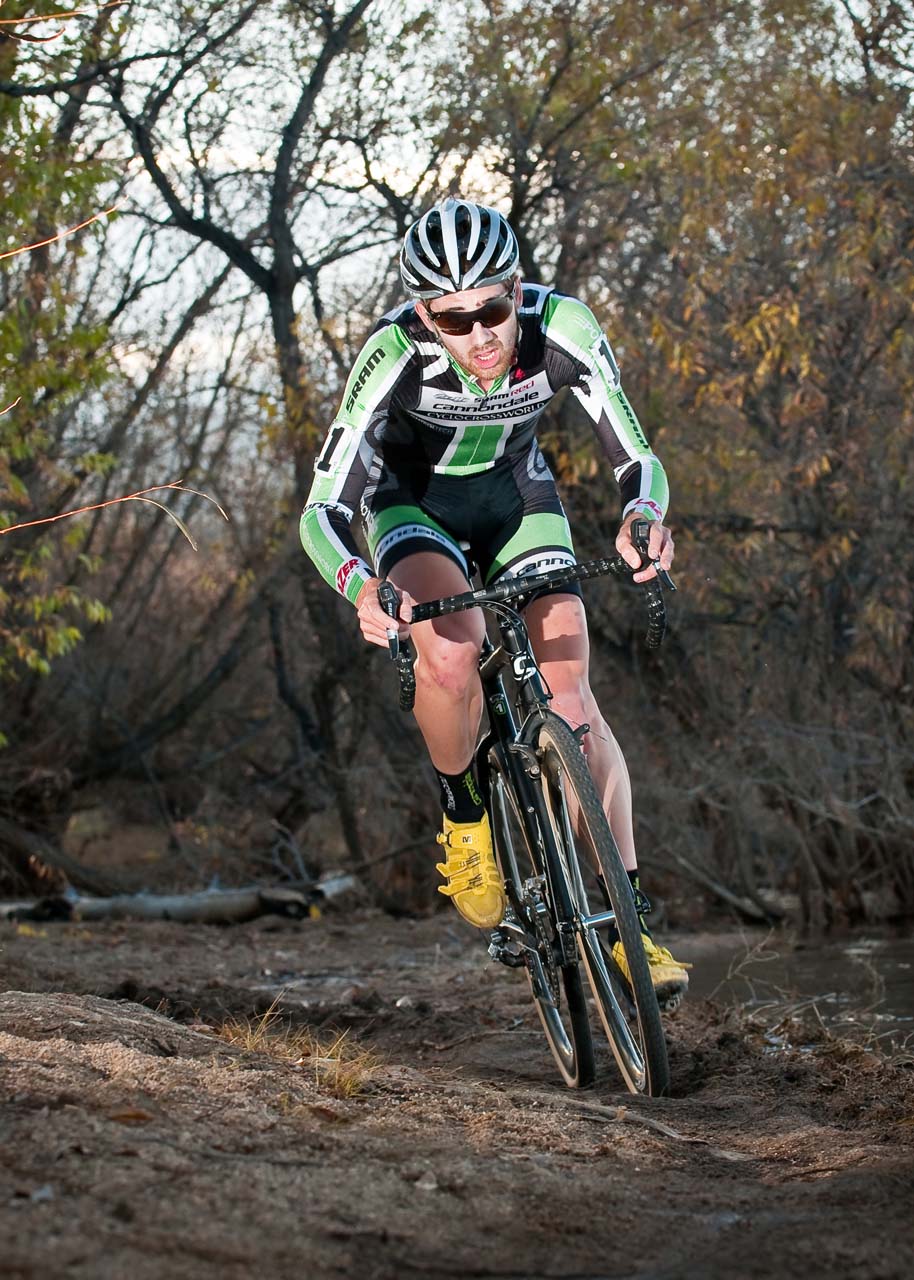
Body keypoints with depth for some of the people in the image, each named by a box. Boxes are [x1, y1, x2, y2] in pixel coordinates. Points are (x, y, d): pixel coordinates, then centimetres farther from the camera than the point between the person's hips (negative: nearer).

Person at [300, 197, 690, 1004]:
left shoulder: (561, 329, -30)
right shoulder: (394, 356, -34)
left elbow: (637, 458, -26)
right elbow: (323, 509, -35)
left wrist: (645, 515, -50)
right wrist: (360, 586, -56)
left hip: (516, 493, 2)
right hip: (413, 500, -2)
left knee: (570, 697, -11)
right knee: (452, 655, -31)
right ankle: (464, 818, -3)